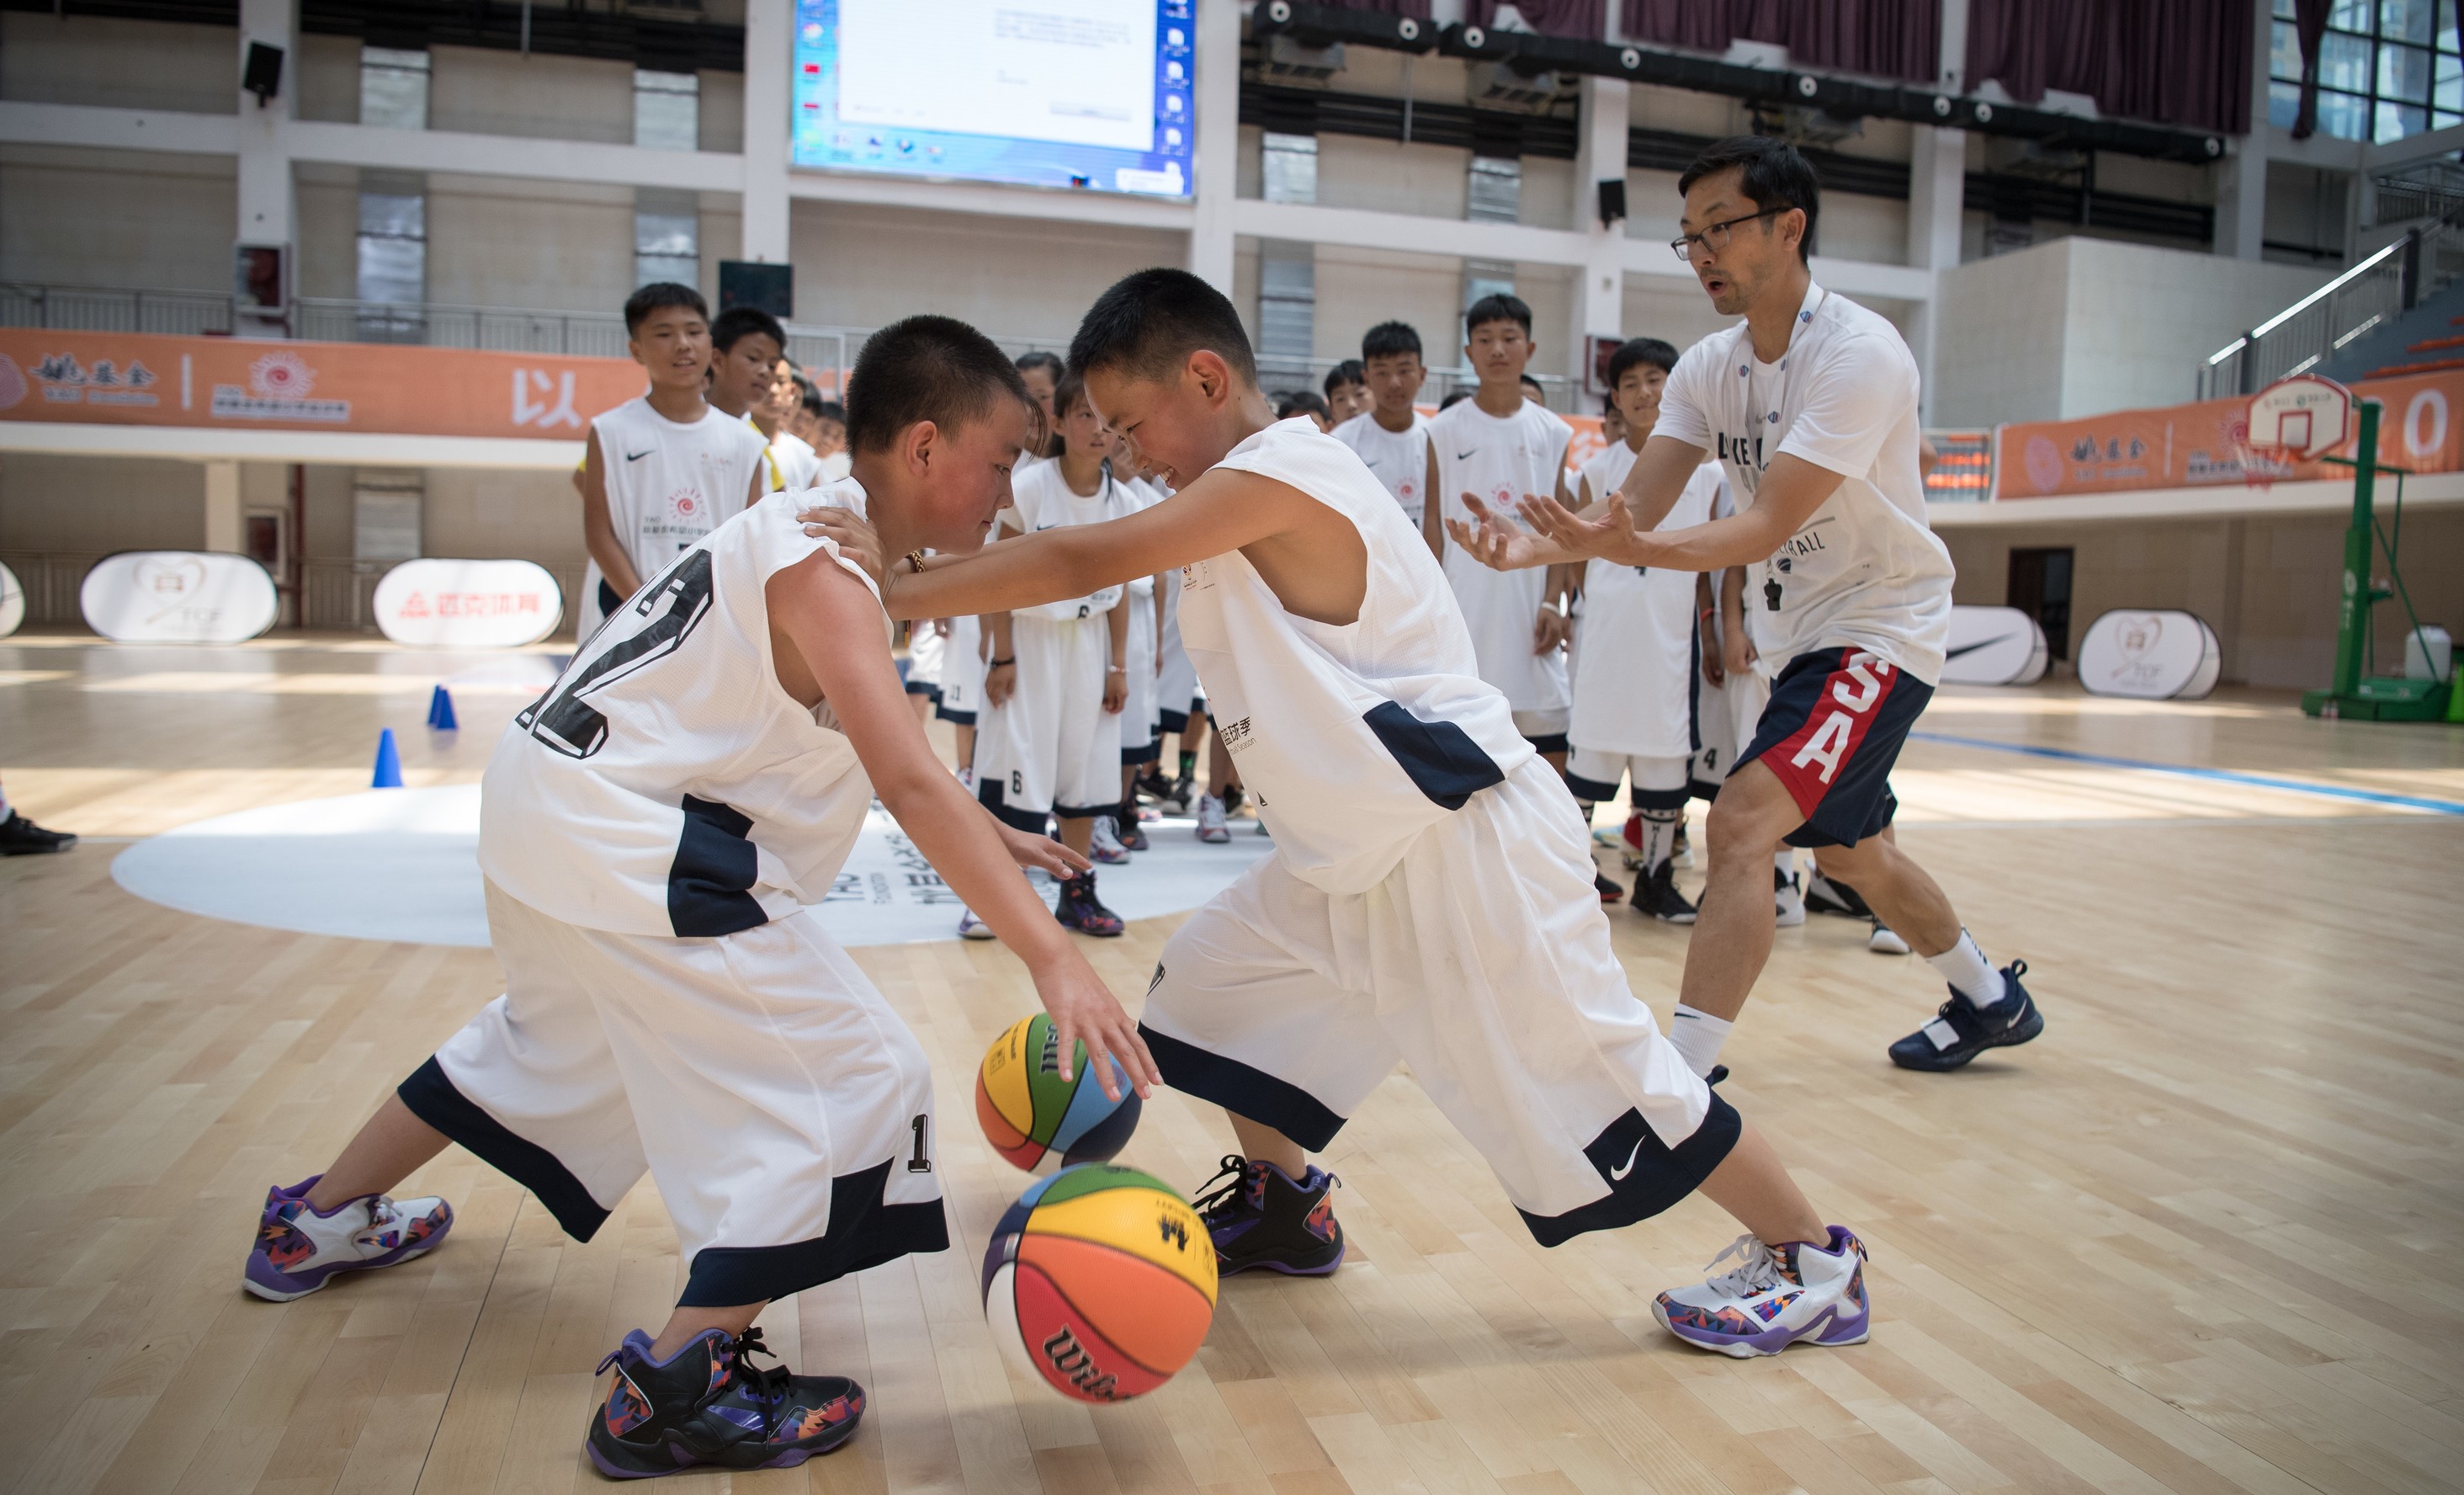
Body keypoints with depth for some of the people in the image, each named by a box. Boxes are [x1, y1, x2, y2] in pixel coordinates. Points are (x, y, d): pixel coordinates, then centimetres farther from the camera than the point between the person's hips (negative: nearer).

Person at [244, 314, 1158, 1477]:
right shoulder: (825, 575, -20)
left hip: (550, 804, 10)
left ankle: (319, 1223, 52)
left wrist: (991, 837, 16)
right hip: (623, 847, -10)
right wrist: (1052, 956, -38)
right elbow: (907, 784, -33)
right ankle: (670, 1396, -7)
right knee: (855, 1085, -9)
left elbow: (875, 751, 20)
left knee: (555, 1039, 34)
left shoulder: (814, 534, 9)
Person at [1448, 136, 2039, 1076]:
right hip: (1800, 635, 9)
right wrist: (1537, 547, -24)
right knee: (1847, 850, 21)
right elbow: (1634, 499, -5)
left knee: (1739, 825, -23)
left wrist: (1632, 551, -45)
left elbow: (1768, 528, -30)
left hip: (1880, 627, -9)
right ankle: (1992, 999, 45)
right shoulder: (1709, 366, 0)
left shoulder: (1859, 353, -23)